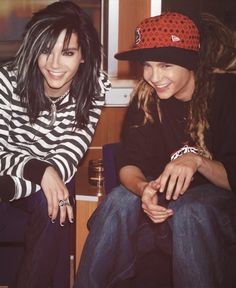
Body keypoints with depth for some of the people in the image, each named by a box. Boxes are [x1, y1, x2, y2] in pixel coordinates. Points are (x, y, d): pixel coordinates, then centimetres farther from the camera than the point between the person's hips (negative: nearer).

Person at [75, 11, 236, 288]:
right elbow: (128, 164, -12)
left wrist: (198, 159, -37)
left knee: (188, 211, -35)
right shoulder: (146, 98, -5)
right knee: (120, 200, -25)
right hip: (165, 199, 3)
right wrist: (144, 188, -34)